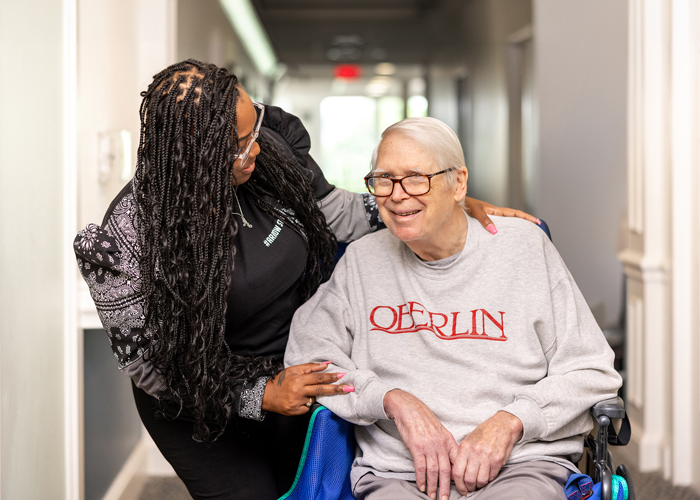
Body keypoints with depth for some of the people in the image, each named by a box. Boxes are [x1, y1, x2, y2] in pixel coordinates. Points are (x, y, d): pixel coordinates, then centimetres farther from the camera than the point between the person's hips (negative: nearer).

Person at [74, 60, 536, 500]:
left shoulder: (269, 153, -15)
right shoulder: (131, 236, -28)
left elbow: (341, 214, 1)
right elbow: (147, 363, -20)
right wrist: (261, 396, -25)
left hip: (297, 373, 5)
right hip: (201, 406, -4)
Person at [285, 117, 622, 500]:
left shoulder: (524, 246, 8)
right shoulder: (362, 260, 13)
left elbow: (591, 371, 7)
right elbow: (307, 358, 6)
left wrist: (509, 422, -9)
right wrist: (393, 400, -8)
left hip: (519, 468, -1)